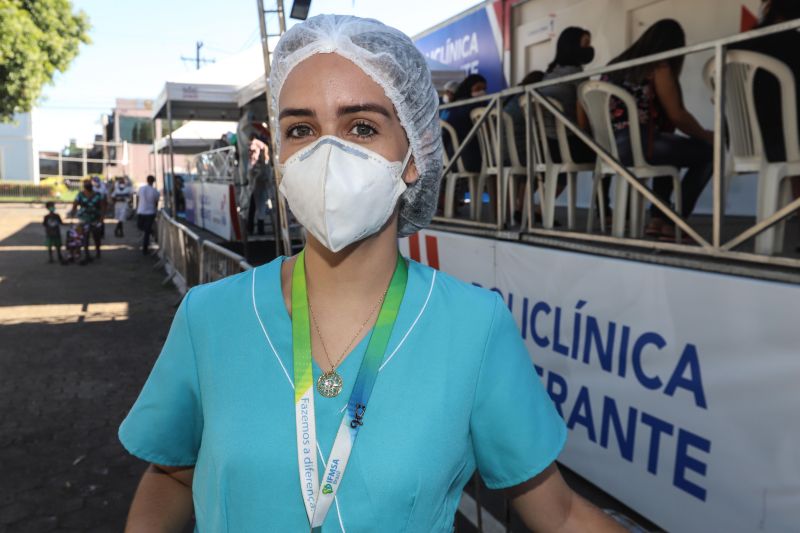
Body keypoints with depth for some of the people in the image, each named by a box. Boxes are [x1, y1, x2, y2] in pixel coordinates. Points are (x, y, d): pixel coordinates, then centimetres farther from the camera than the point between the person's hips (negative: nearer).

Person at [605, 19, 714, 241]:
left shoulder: (618, 63, 22)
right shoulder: (659, 66, 1)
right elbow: (676, 116, -3)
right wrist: (706, 136, 15)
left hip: (609, 146, 8)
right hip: (636, 144, -8)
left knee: (669, 146, 33)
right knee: (708, 151, 6)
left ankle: (658, 218, 26)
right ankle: (674, 223, 9)